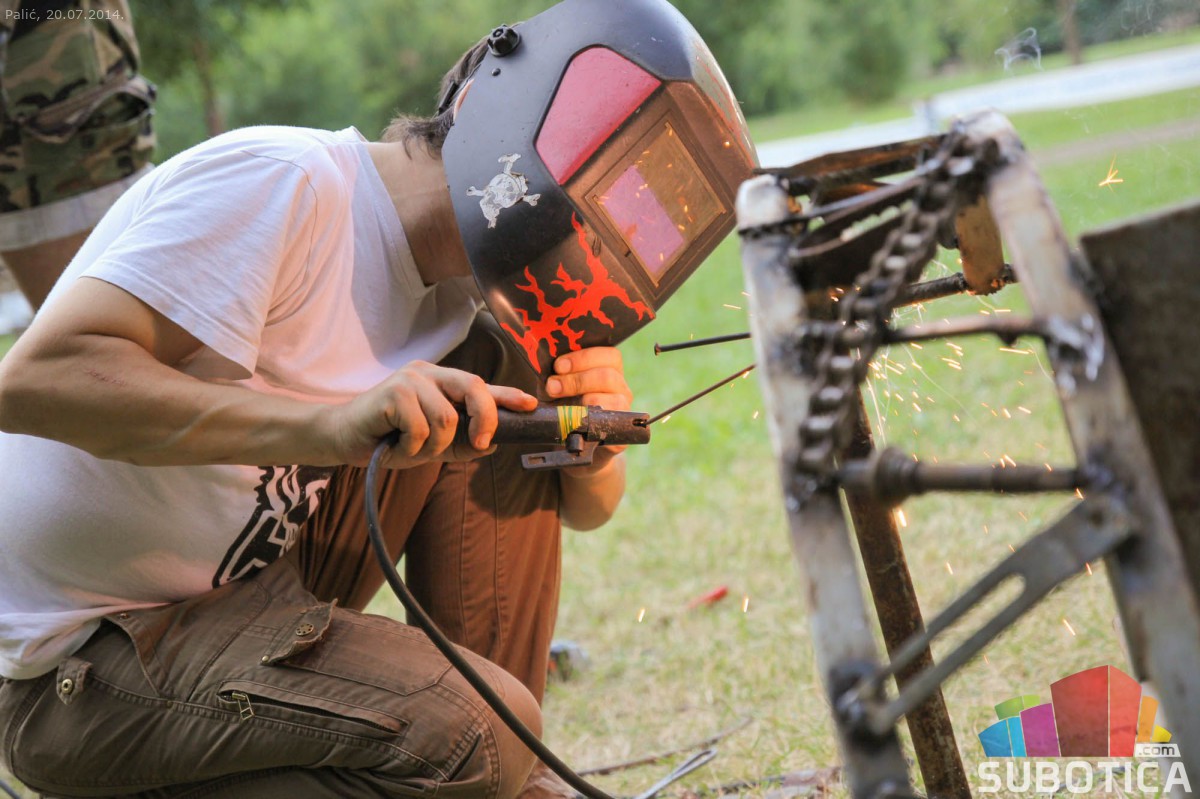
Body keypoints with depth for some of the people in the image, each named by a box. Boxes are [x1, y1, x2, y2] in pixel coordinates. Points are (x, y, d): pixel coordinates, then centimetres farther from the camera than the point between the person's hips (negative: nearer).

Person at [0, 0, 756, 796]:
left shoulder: (450, 297, 5)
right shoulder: (282, 184, -20)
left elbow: (583, 509, 14)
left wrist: (594, 450, -12)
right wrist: (334, 424, -39)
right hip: (83, 660, -8)